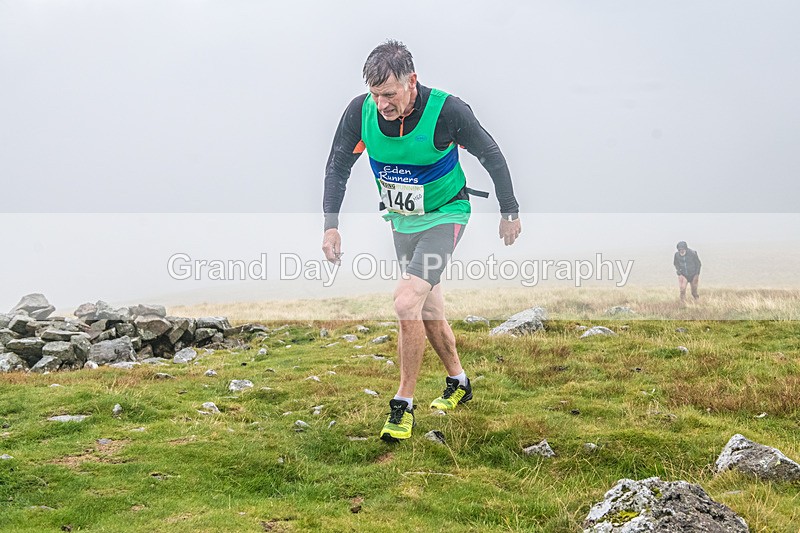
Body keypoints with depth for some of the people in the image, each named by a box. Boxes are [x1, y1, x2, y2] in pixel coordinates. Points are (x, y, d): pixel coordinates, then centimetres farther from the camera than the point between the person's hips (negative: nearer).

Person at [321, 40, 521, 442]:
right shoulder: (361, 110, -16)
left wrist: (510, 213, -2)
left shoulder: (446, 110, -26)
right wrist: (331, 225, -10)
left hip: (444, 215, -5)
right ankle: (458, 383, 36)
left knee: (406, 301, -20)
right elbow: (337, 166, -2)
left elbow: (491, 155, -11)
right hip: (401, 220, 5)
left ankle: (403, 404, -6)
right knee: (429, 310, 14)